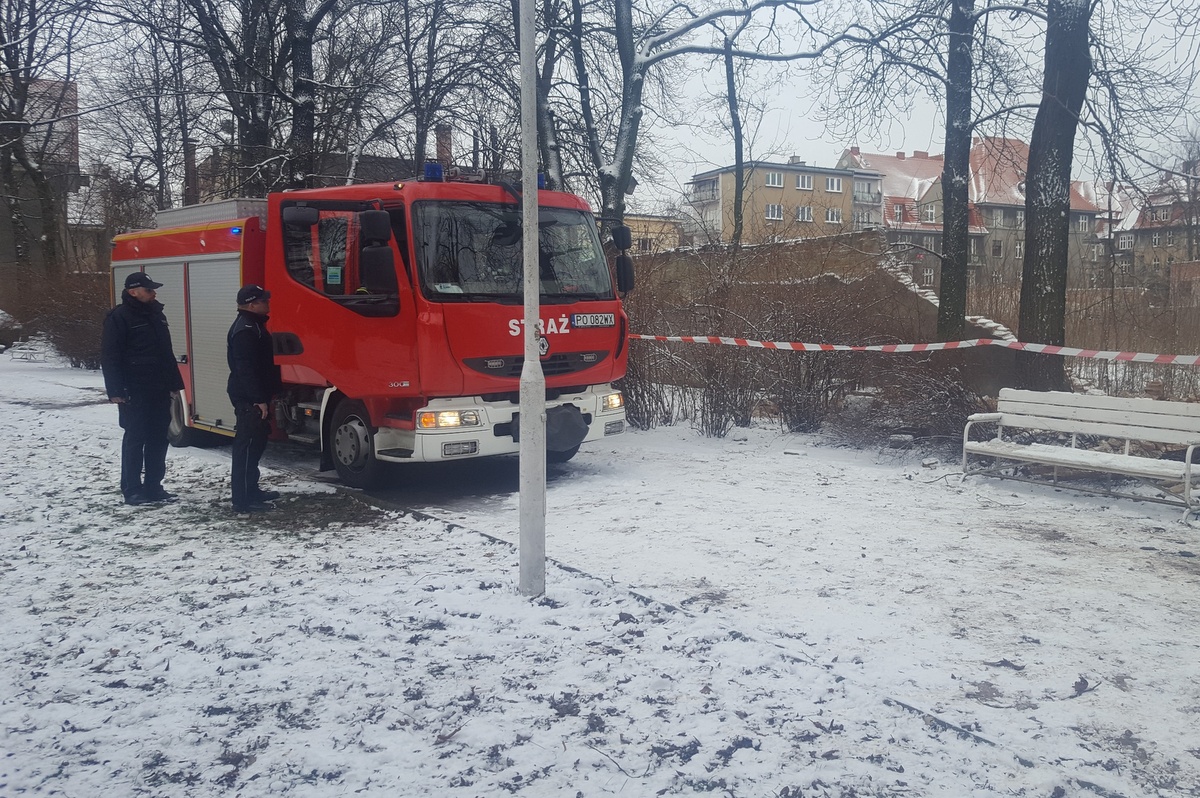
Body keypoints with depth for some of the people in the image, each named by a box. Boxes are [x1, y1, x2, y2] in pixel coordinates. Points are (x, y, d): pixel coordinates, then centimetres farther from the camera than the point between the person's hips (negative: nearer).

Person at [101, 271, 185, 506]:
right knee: (135, 439, -2)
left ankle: (153, 486, 19)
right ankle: (132, 490, 6)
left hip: (159, 390, 7)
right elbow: (109, 357, -12)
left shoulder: (156, 314, 14)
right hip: (135, 392, -7)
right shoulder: (119, 317, -9)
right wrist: (116, 391, -18)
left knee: (158, 439, 10)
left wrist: (174, 382, 18)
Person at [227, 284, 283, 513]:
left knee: (256, 443, 18)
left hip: (253, 397, 11)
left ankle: (251, 490, 29)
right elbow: (246, 369, -24)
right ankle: (243, 500, -6)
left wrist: (264, 396, 22)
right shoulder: (245, 330, -18)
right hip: (249, 399, -11)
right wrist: (259, 399, -24)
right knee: (246, 446, -8)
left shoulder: (253, 325, 16)